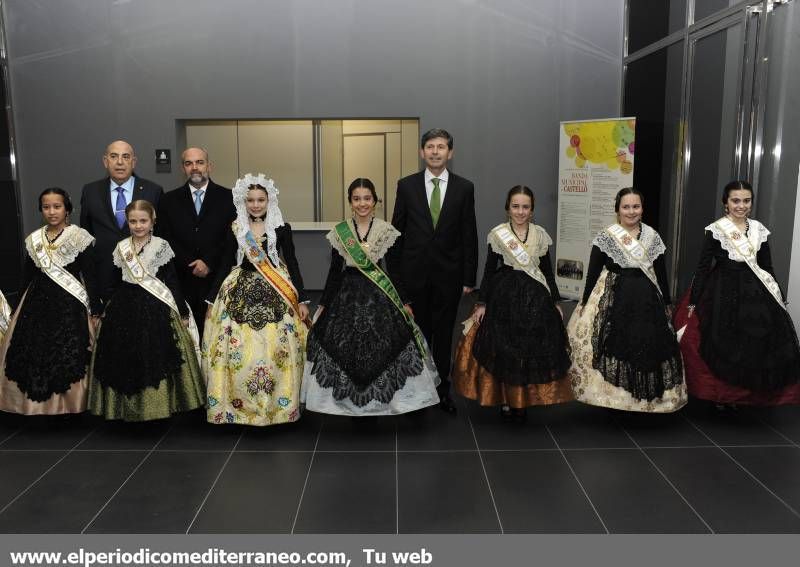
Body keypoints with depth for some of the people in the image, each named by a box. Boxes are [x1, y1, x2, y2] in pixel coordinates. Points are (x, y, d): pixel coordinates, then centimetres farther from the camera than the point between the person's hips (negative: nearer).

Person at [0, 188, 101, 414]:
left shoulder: (79, 237, -5)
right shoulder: (34, 240, 8)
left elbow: (89, 276, -7)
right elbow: (27, 277, 14)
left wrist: (95, 310, -10)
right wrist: (23, 307, 14)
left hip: (69, 304, -4)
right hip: (38, 303, 4)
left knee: (68, 355, -3)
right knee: (33, 352, 4)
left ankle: (68, 403, 12)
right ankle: (40, 402, 18)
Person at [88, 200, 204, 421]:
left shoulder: (161, 246, -4)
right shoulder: (121, 247, 6)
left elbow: (172, 281, -4)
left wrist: (183, 312, -5)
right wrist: (104, 308, 13)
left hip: (155, 309, -3)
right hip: (124, 308, 3)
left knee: (155, 357, 0)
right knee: (124, 357, 8)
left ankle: (157, 404, 16)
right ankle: (128, 405, 24)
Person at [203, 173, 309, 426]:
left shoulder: (281, 228, 2)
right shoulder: (235, 229, 6)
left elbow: (292, 263, 3)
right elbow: (226, 265, 9)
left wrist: (301, 299, -1)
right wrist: (212, 299, 8)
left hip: (275, 296, -1)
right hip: (240, 294, 2)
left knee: (278, 348, -5)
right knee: (234, 349, -3)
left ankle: (277, 404, 12)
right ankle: (236, 404, 14)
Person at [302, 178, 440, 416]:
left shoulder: (387, 231, -1)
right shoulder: (339, 232, 1)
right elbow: (334, 271, 4)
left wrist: (404, 302, 0)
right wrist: (323, 304, 4)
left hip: (381, 297, -1)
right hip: (348, 297, 1)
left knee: (380, 348, 0)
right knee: (347, 349, 2)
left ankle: (378, 401, 18)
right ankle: (351, 402, 20)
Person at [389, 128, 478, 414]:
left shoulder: (464, 187, 1)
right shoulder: (406, 185, 1)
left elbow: (469, 235, 1)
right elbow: (397, 231, 4)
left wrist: (469, 277, -1)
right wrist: (394, 274, 1)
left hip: (448, 273, 0)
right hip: (414, 272, 0)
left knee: (444, 333, 9)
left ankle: (442, 388, 22)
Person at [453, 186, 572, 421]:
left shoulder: (541, 234, 4)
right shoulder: (497, 234, -2)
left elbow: (548, 270, 10)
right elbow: (489, 270, 1)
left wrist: (555, 302, 7)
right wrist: (482, 303, -3)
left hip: (536, 297, 2)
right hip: (504, 296, -2)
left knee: (534, 349, 6)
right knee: (503, 349, 3)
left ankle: (523, 401, 21)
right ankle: (504, 399, 19)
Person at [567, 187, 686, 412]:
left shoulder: (652, 237, 6)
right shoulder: (605, 237, -3)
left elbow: (661, 273, 11)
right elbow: (593, 273, -3)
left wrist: (666, 303, 13)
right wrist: (585, 304, -5)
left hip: (647, 299, 3)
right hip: (614, 300, -3)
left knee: (648, 347, 4)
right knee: (614, 346, -3)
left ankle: (644, 401, 19)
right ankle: (613, 399, 12)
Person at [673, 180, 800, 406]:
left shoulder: (759, 229, 6)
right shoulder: (715, 230, -7)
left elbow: (767, 267, 12)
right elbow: (703, 267, -6)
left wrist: (778, 298, 14)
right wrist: (693, 301, -7)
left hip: (754, 293, 4)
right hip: (722, 294, -4)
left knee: (755, 345, 2)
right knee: (722, 346, 4)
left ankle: (748, 394, 22)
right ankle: (722, 395, 24)